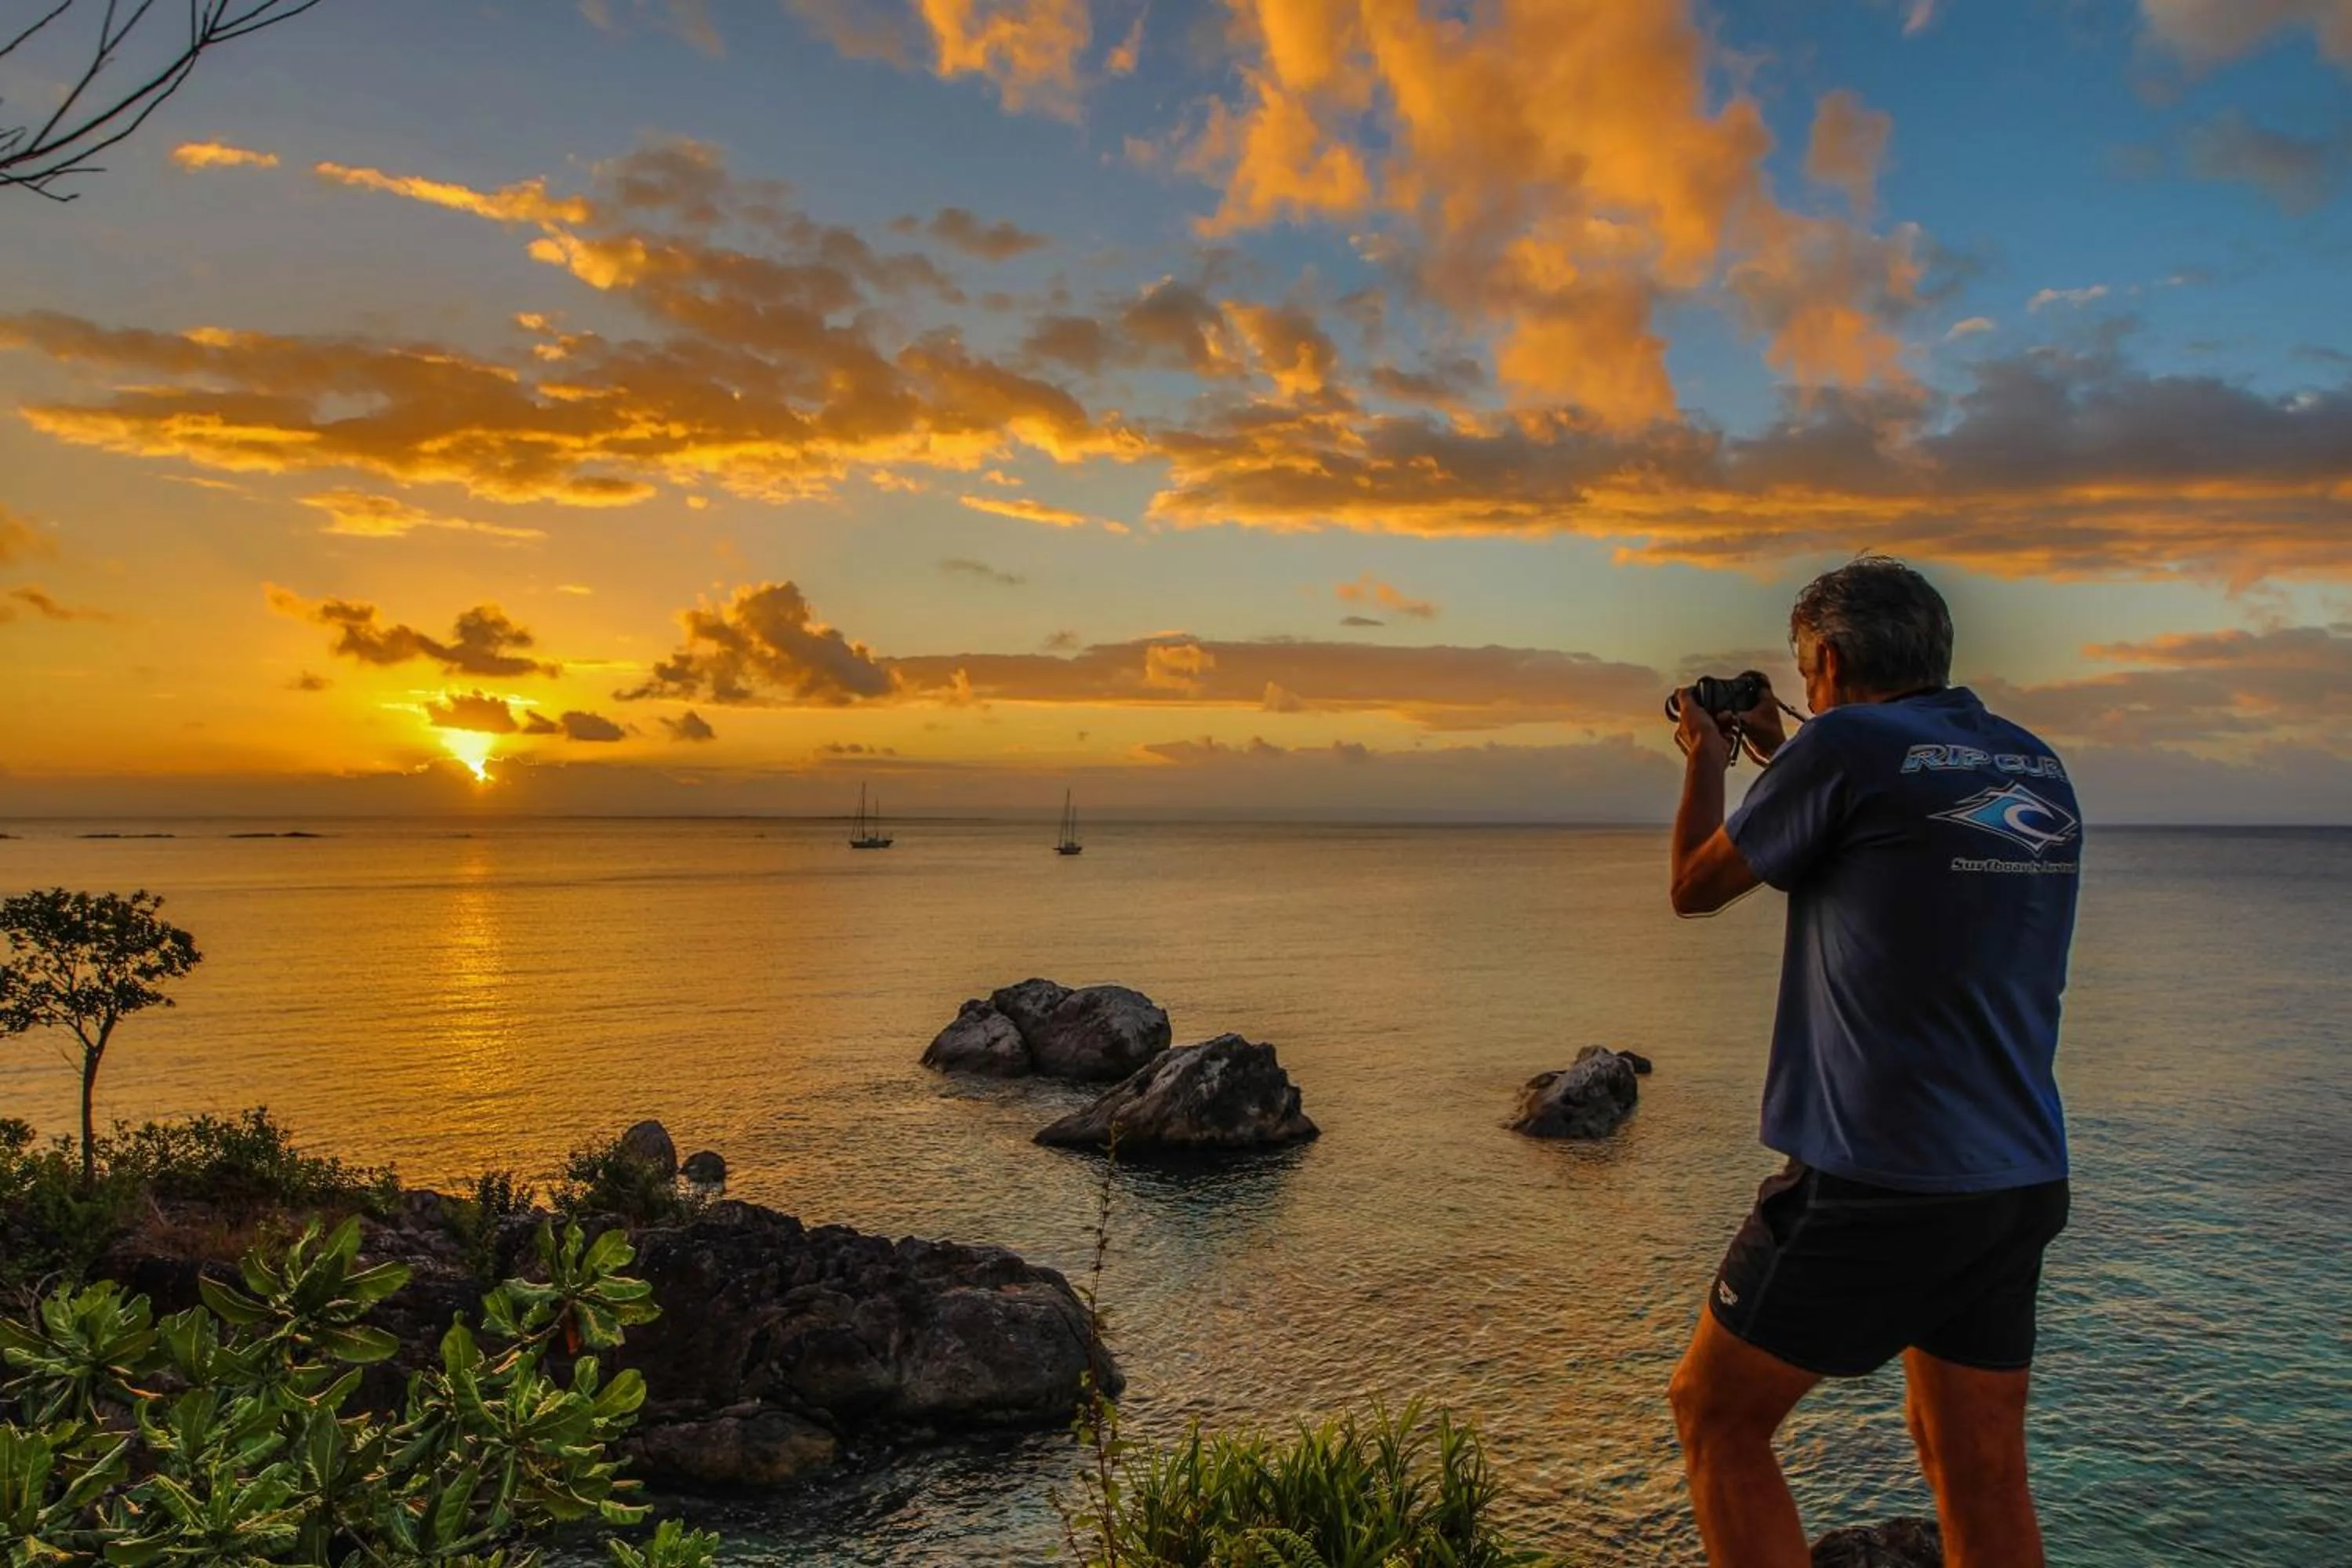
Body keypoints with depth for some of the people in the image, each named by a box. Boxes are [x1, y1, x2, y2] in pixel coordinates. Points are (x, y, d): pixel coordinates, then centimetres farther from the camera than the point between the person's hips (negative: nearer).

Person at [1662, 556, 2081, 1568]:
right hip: (2020, 1181, 8)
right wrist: (1780, 757, 30)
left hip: (1872, 1183, -7)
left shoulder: (1847, 745, -12)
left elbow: (1695, 888, 1)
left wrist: (1705, 759, 18)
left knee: (1715, 1416, 9)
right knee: (1981, 1473, 17)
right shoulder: (2040, 771, 9)